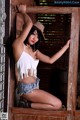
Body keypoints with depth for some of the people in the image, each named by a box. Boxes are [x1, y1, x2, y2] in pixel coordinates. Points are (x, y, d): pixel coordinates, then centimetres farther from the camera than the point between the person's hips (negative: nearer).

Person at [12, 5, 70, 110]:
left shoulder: (34, 50, 13)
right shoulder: (18, 44, -11)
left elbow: (51, 60, 10)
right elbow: (29, 23, -20)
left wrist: (66, 46, 12)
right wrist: (23, 11, -2)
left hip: (34, 86, 8)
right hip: (26, 87, -8)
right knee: (57, 104, -11)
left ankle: (26, 101, 9)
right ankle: (28, 104, -1)